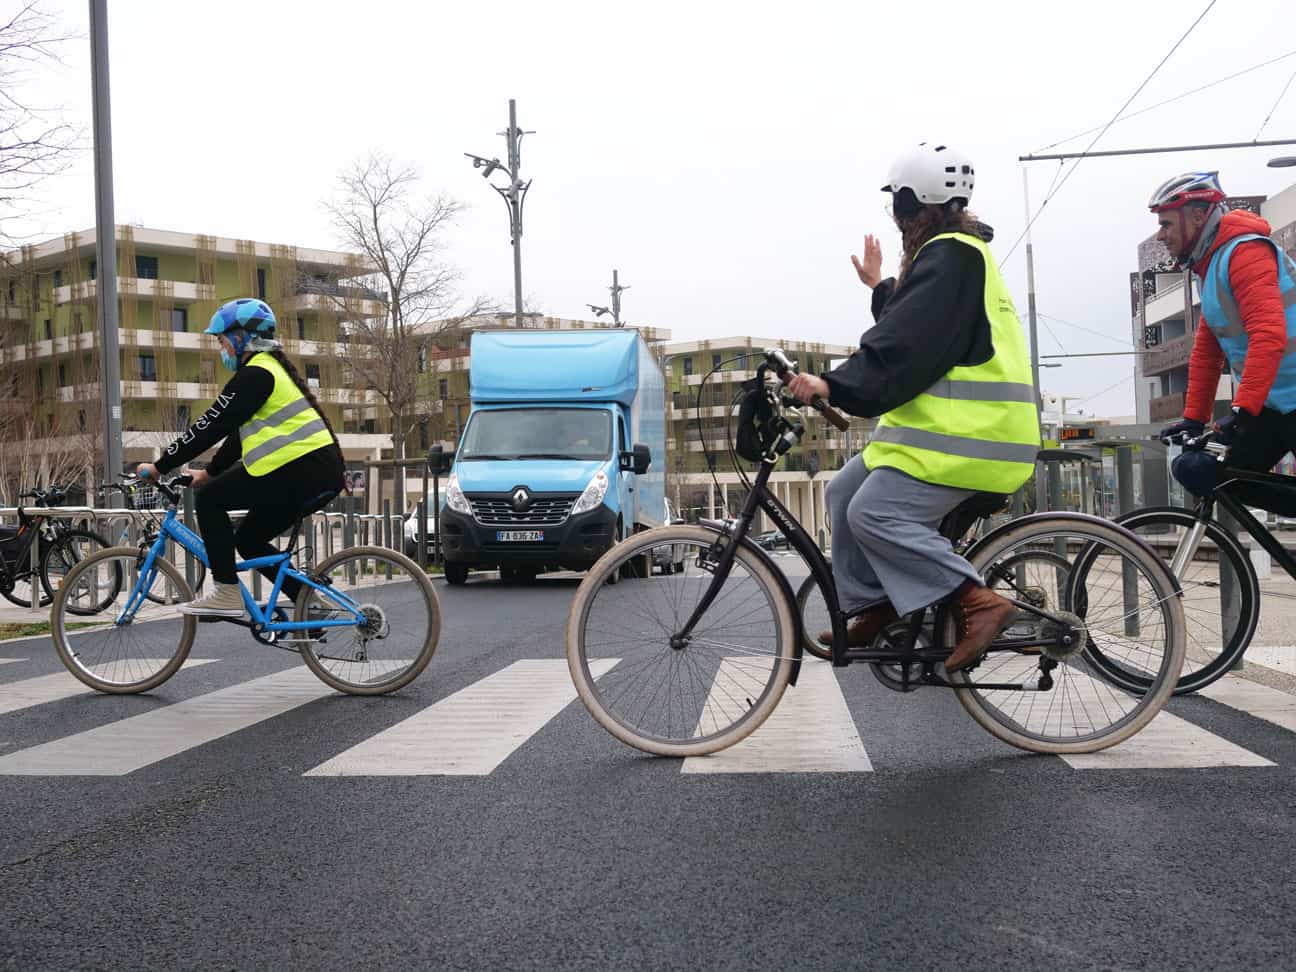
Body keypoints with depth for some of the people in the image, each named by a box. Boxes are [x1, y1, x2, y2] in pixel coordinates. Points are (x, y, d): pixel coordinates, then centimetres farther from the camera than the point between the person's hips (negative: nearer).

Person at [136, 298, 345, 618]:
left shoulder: (255, 374, -9)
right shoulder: (271, 369, 23)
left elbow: (210, 426, -11)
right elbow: (240, 432, 28)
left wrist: (160, 466, -5)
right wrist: (210, 472, 27)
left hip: (299, 470, -10)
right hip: (321, 471, 10)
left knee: (209, 500, -2)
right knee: (250, 540, 16)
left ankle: (227, 594, -5)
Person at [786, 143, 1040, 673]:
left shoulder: (949, 256, -13)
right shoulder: (955, 253, 21)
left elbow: (904, 347, -24)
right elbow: (912, 328, 30)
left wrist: (834, 386, -27)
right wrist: (880, 286, 38)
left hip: (967, 431, -11)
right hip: (946, 420, 11)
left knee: (874, 510, -20)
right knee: (846, 491, 10)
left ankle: (976, 603, -18)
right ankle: (878, 608, 16)